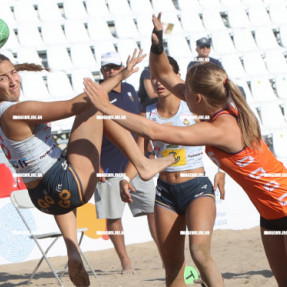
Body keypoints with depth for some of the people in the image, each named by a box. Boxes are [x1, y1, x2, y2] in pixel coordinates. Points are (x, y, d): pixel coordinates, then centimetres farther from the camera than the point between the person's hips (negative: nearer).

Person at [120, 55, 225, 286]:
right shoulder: (148, 115, 3)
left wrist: (221, 171, -6)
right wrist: (125, 179, -16)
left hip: (197, 188, -4)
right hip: (165, 191, 4)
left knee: (200, 251, -27)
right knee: (172, 266, 8)